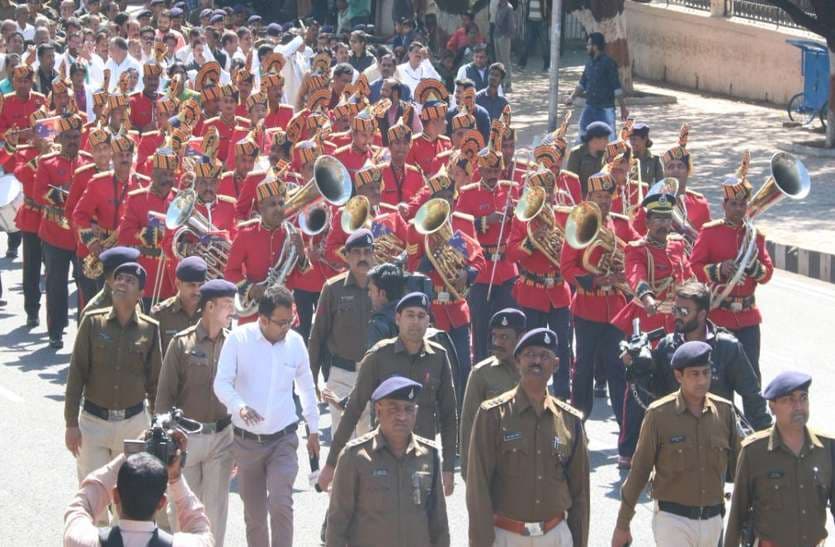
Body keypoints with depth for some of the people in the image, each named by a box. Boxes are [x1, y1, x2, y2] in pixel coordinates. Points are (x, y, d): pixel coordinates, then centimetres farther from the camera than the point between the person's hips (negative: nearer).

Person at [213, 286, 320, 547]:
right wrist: (240, 406, -34)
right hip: (246, 440, 0)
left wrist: (313, 429, 17)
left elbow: (307, 387, 13)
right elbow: (222, 383, -14)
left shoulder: (295, 342, -1)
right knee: (254, 512, 10)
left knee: (281, 504, -17)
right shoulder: (238, 339, -9)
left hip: (283, 439, 0)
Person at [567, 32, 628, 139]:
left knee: (609, 138, -5)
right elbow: (582, 83, 20)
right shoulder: (589, 63, 9)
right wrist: (572, 96, 7)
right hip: (590, 107, 7)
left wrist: (623, 108, -13)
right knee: (583, 136, 8)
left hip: (605, 108, -7)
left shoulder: (608, 63, -13)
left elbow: (616, 87, -13)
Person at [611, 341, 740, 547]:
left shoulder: (724, 411, 1)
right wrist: (622, 525, 0)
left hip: (713, 520, 5)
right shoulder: (659, 414, -10)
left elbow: (738, 465, 11)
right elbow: (638, 471, -3)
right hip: (673, 520, -5)